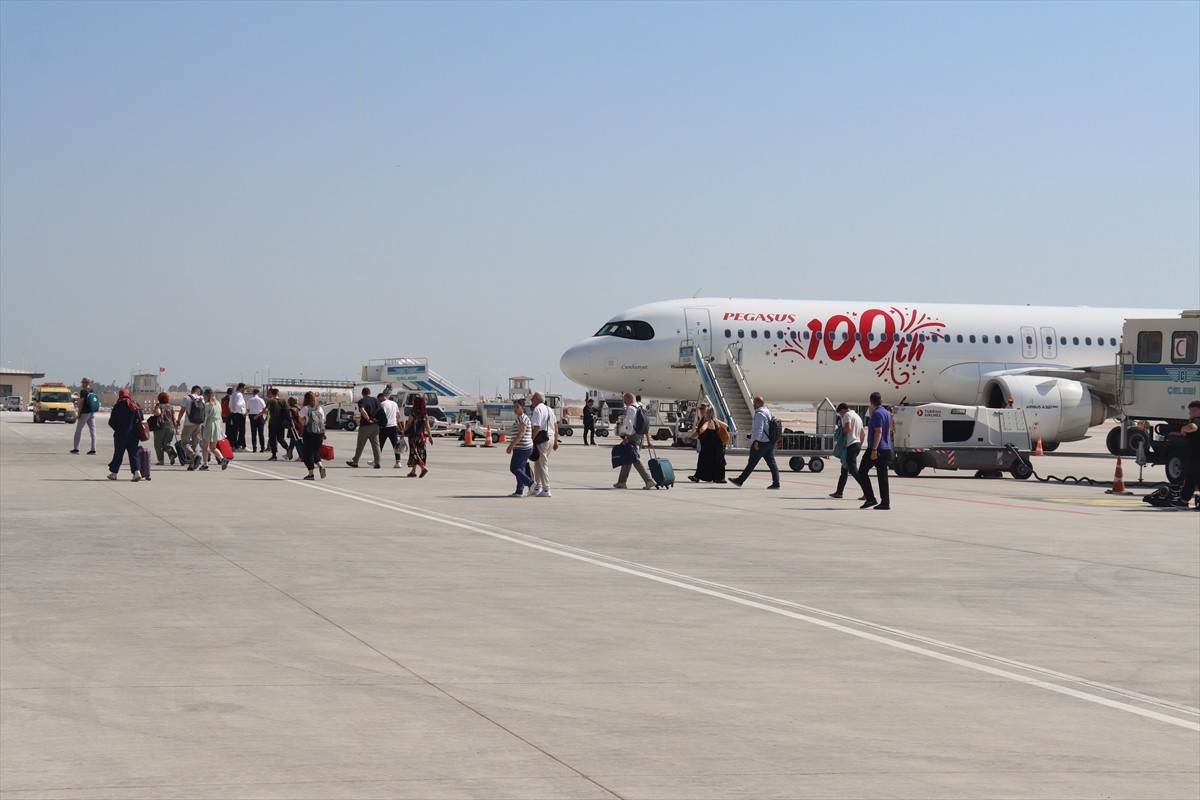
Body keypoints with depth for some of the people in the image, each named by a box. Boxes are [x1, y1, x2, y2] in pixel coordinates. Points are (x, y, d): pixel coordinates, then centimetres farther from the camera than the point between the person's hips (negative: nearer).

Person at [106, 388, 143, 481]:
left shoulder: (118, 406, -7)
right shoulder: (136, 406, 2)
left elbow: (111, 422, -4)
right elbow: (141, 420, 4)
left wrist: (117, 429, 12)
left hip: (121, 434, -2)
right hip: (134, 434, 2)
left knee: (118, 454, 9)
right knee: (133, 453, 5)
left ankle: (114, 473, 17)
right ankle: (136, 471, -11)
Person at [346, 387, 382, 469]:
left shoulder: (361, 401, -8)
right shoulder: (375, 400, 8)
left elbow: (362, 411, -25)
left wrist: (368, 419, -19)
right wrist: (374, 418, 4)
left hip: (365, 425, -4)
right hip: (375, 425, 4)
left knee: (360, 444, 7)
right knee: (376, 444, 5)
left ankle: (355, 461, 18)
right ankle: (377, 462, -2)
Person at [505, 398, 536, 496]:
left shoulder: (522, 418, -13)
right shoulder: (523, 418, 18)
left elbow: (521, 433, -22)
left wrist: (512, 445, -26)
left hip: (522, 448, -10)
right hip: (526, 448, 10)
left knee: (514, 469, -8)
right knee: (520, 469, 9)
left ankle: (531, 483, -11)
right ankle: (519, 492, 7)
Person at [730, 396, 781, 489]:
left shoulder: (759, 413, -13)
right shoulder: (769, 412, 17)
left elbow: (759, 428, -21)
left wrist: (756, 441, -25)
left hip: (761, 442, -9)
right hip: (770, 442, 9)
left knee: (752, 463, -4)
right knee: (771, 462, 4)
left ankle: (740, 480, 2)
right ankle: (776, 482, -3)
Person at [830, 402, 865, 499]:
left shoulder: (847, 415, -6)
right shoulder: (857, 416, 23)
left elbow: (848, 428, -23)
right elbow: (863, 434, 25)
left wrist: (840, 431, -5)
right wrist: (860, 445, 28)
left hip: (850, 445, -10)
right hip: (857, 444, 10)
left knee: (853, 470, -13)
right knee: (844, 469, 16)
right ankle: (839, 492, 20)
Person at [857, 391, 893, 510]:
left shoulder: (877, 414, -14)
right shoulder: (887, 413, 14)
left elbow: (879, 432, -21)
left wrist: (874, 449, -24)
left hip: (876, 449, -9)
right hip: (886, 449, 9)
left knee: (862, 472, 1)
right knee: (883, 476, 8)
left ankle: (870, 498, -6)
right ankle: (885, 502, 4)